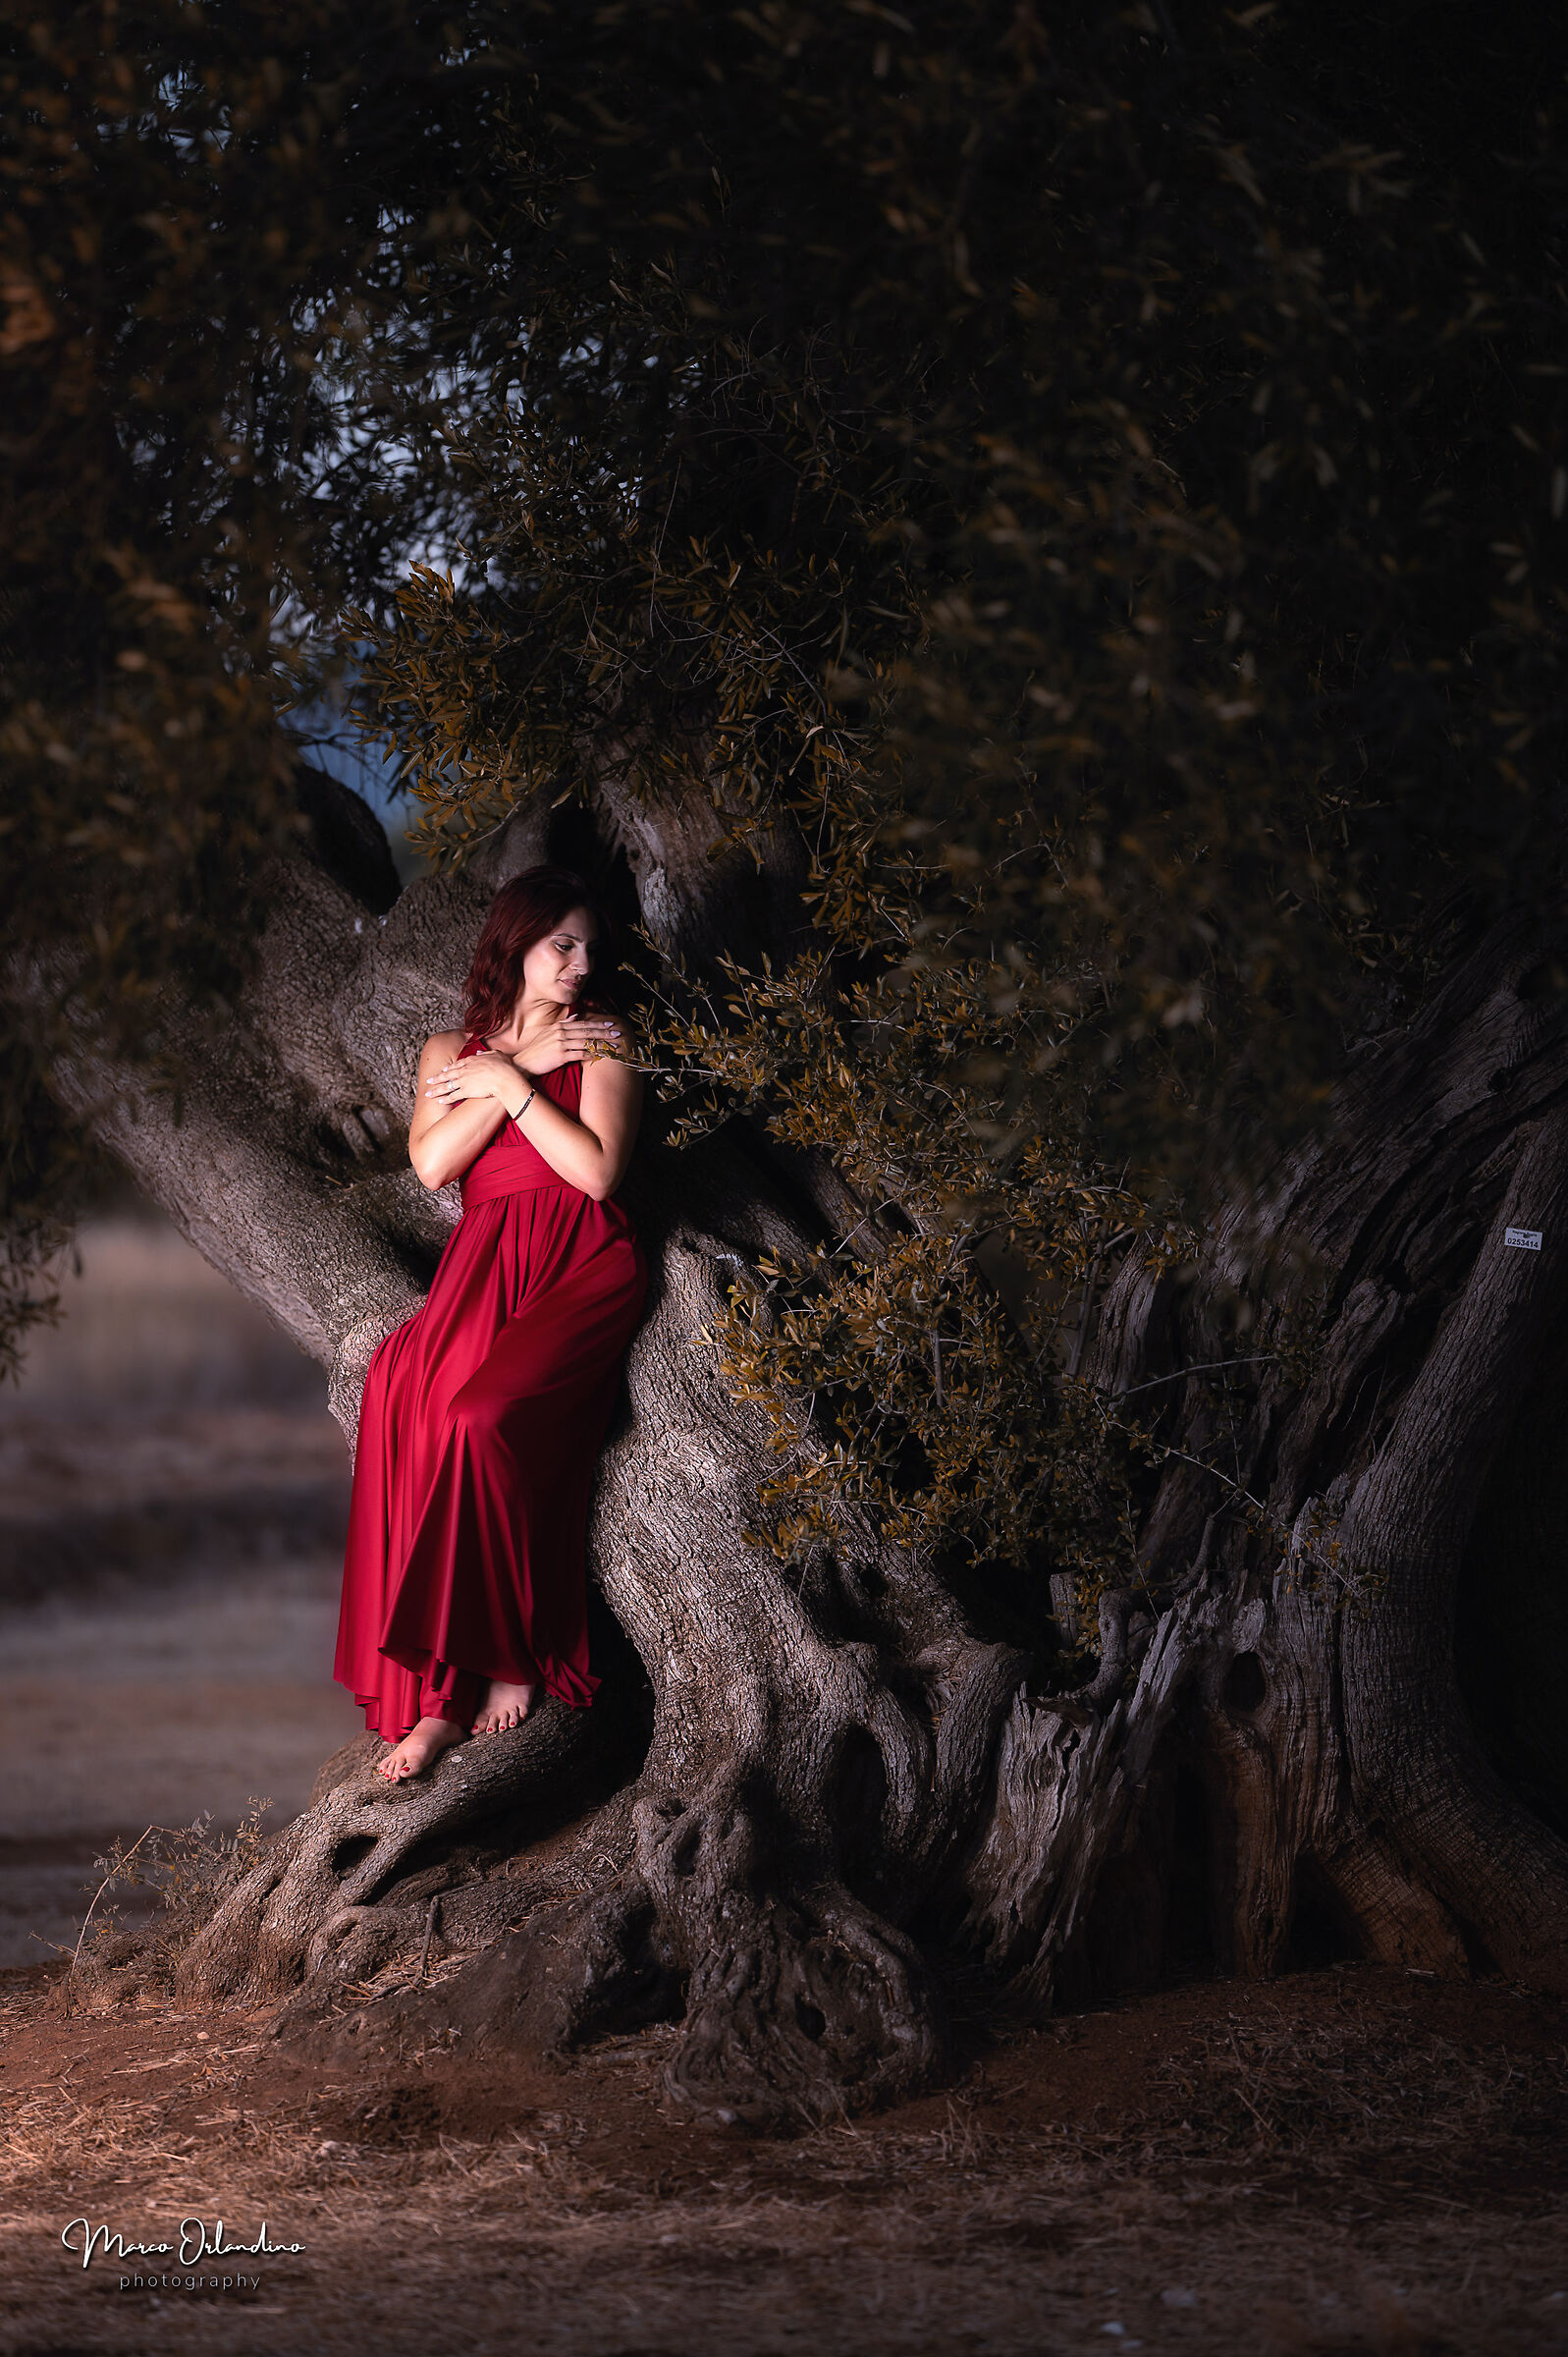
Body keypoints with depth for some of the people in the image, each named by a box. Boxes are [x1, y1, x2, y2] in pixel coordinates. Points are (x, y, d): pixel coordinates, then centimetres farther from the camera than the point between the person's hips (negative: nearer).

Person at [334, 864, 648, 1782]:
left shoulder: (601, 1038, 11)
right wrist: (528, 1062, 1)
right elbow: (432, 1162, 2)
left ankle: (512, 1658, -14)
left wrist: (506, 1083, -2)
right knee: (405, 1392, -29)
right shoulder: (452, 1051, 22)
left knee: (480, 1416, -31)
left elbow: (597, 1170, -4)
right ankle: (438, 1692, -29)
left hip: (583, 1262, -3)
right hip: (486, 1263, 3)